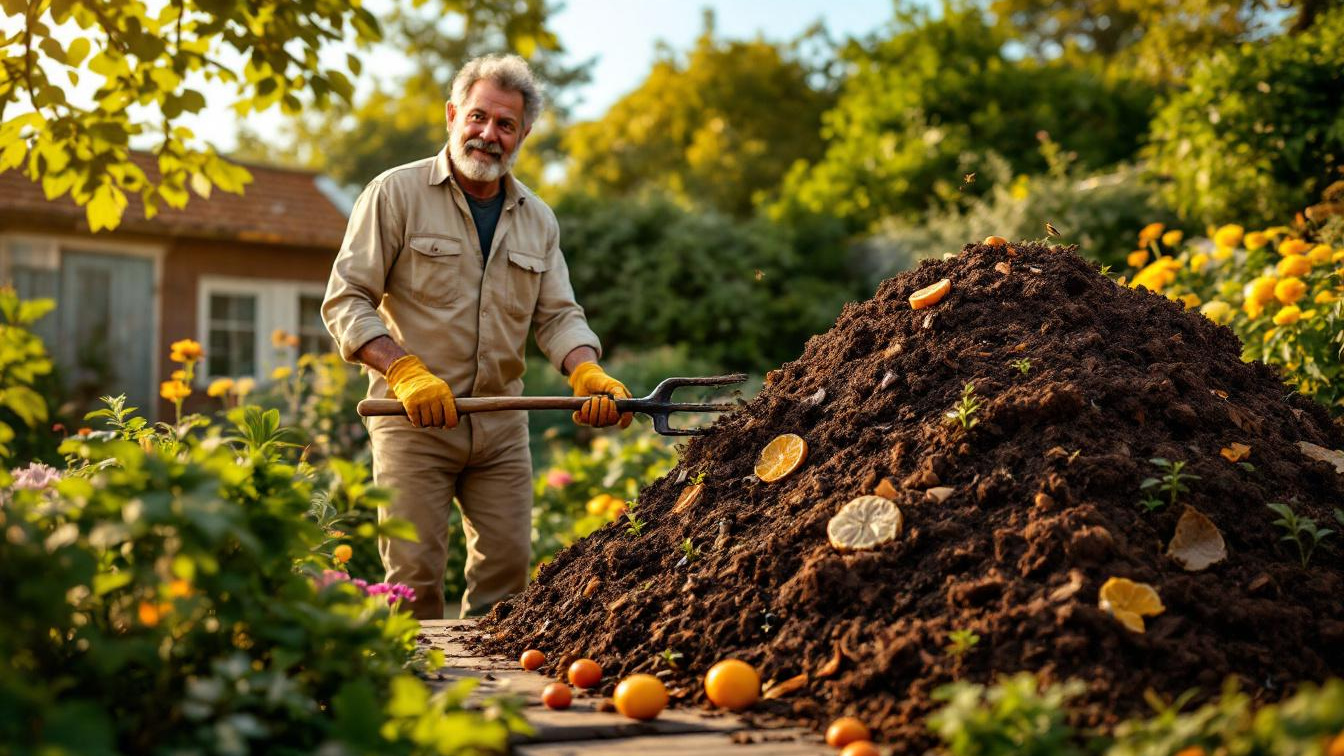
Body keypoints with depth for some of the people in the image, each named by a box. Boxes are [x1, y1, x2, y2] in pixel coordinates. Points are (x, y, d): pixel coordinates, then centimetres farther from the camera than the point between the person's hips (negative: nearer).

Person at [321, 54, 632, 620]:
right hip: (413, 421, -4)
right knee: (413, 570, -5)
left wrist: (588, 374, -11)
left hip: (501, 425, 5)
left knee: (508, 563, 5)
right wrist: (405, 371, -20)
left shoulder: (538, 220, 13)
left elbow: (557, 315, 10)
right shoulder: (396, 193, -3)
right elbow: (345, 300, -7)